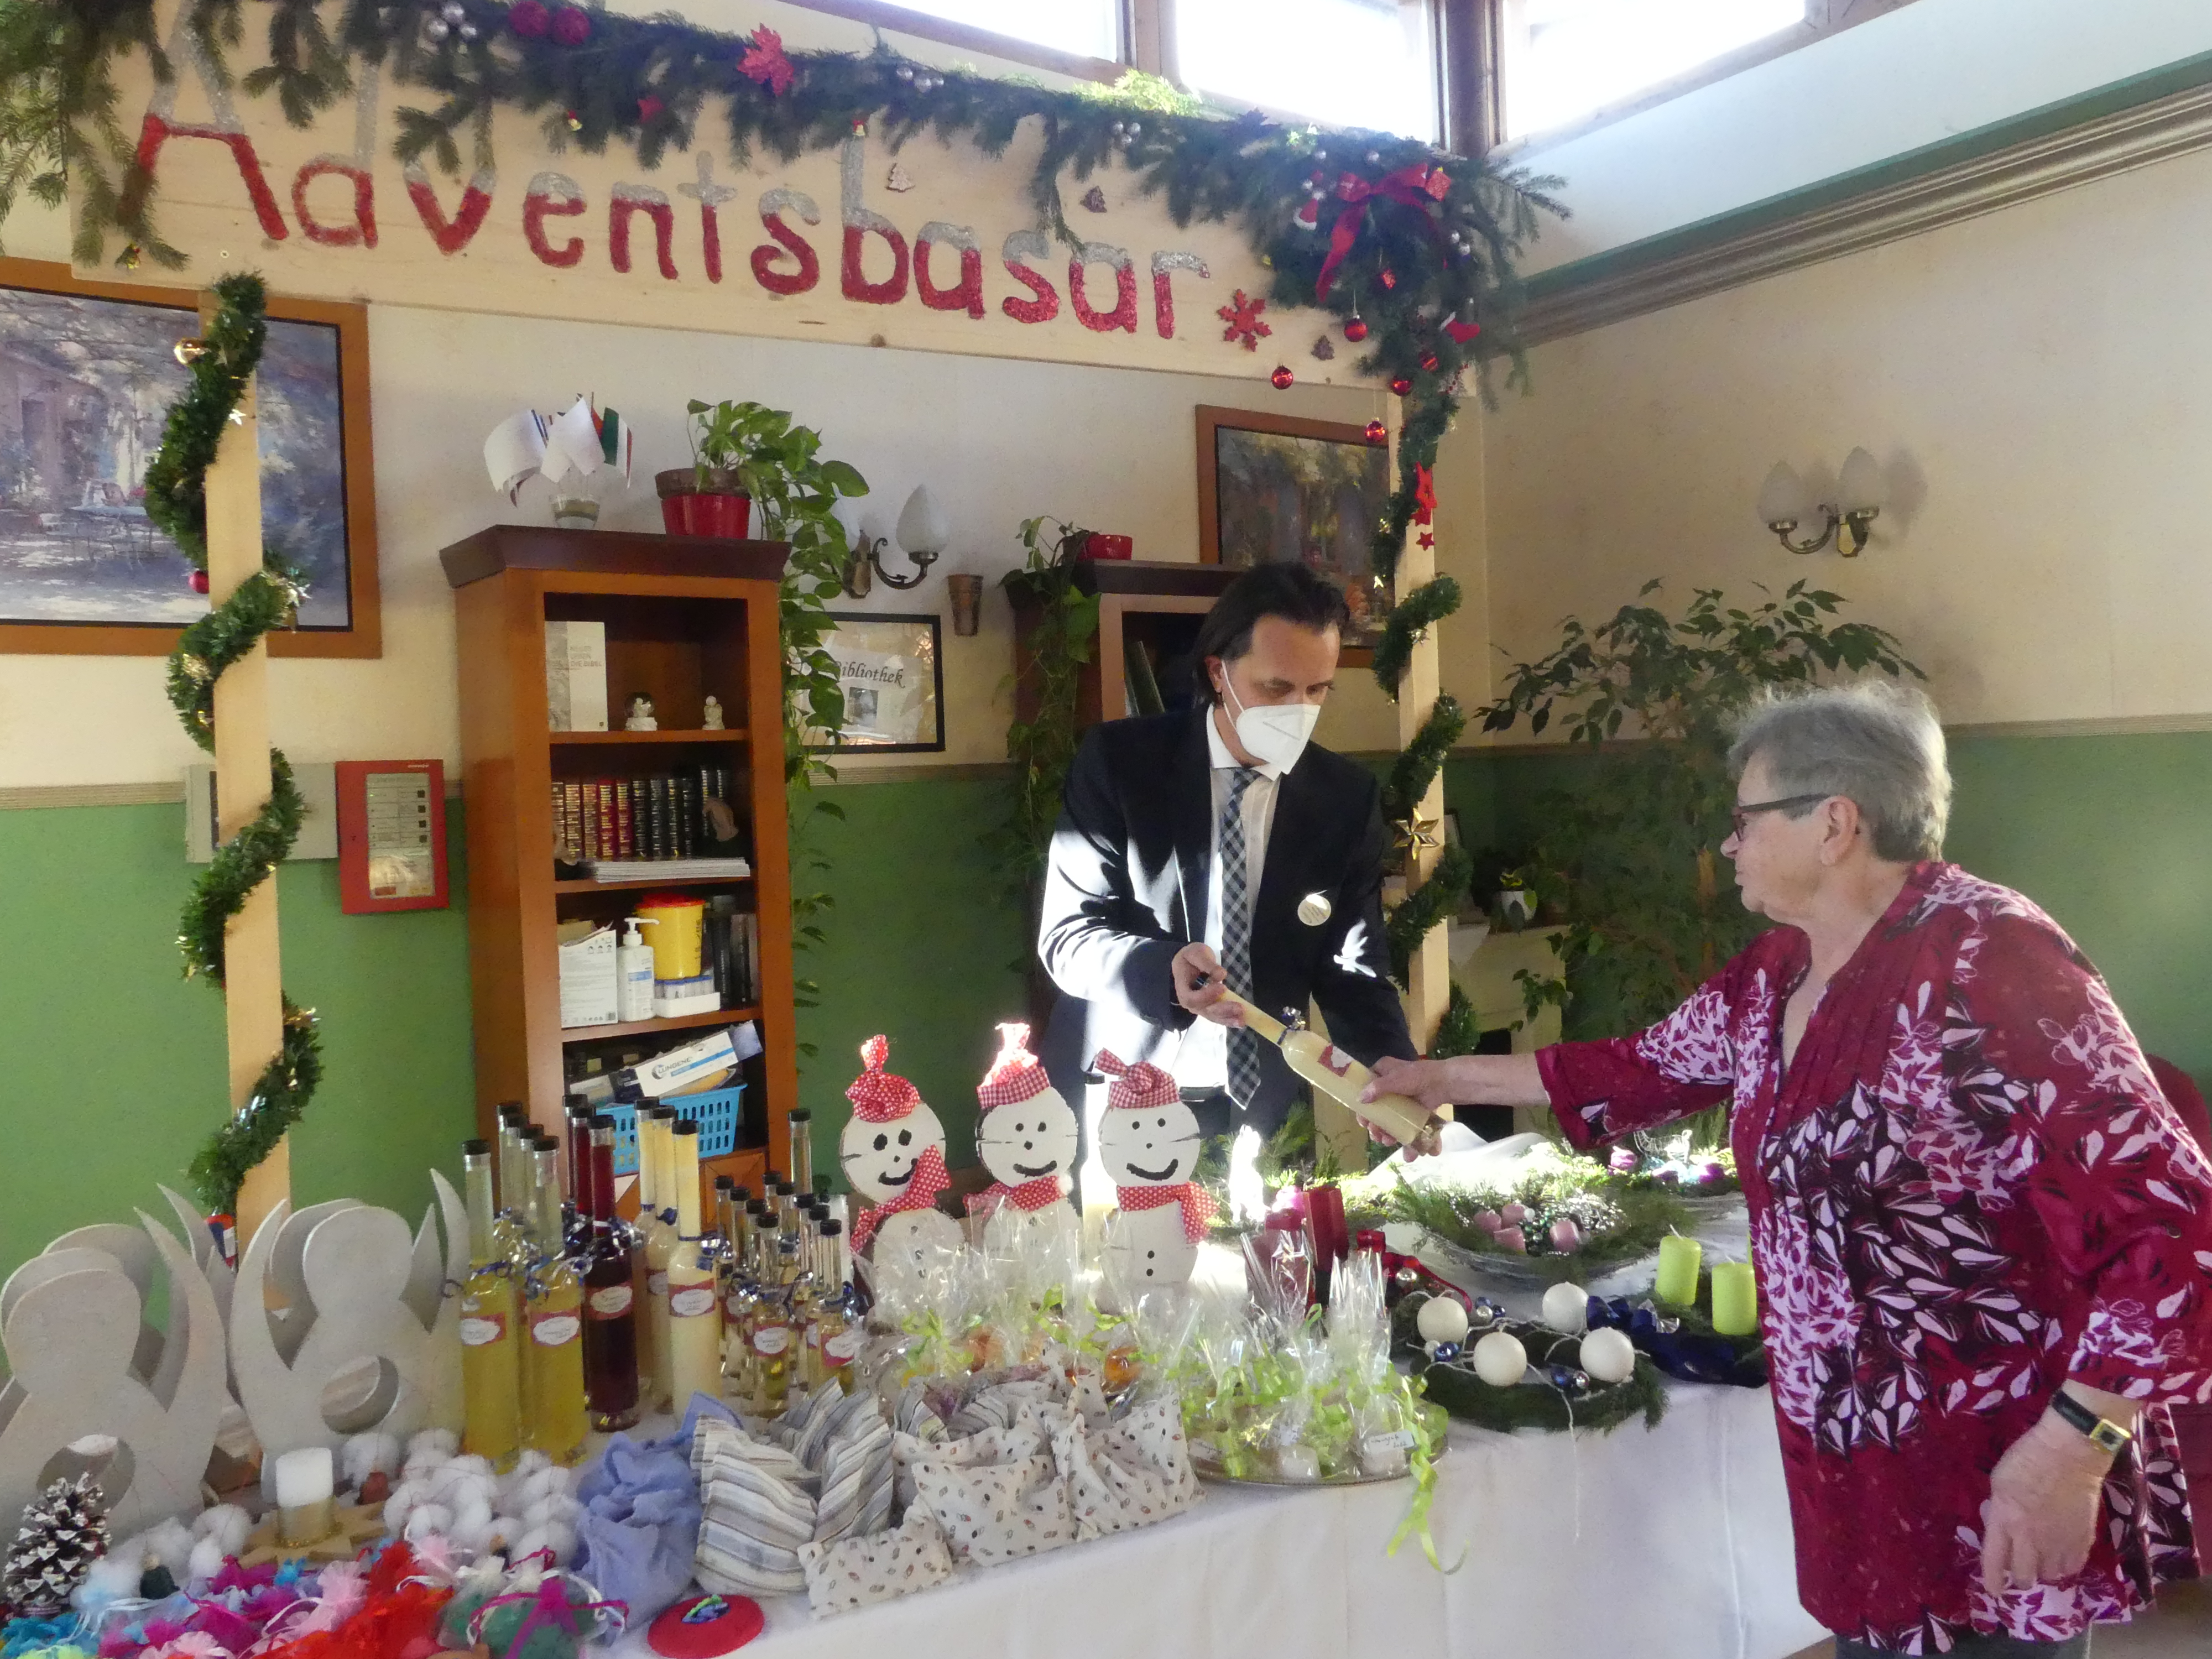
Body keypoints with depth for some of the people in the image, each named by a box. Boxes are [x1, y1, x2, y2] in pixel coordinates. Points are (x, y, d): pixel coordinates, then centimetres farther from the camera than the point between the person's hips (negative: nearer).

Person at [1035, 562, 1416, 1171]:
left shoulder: (1349, 797, -3)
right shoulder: (1119, 759, -10)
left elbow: (1353, 968, -2)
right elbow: (1067, 935, -12)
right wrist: (1164, 969, -32)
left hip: (1261, 1113, 2)